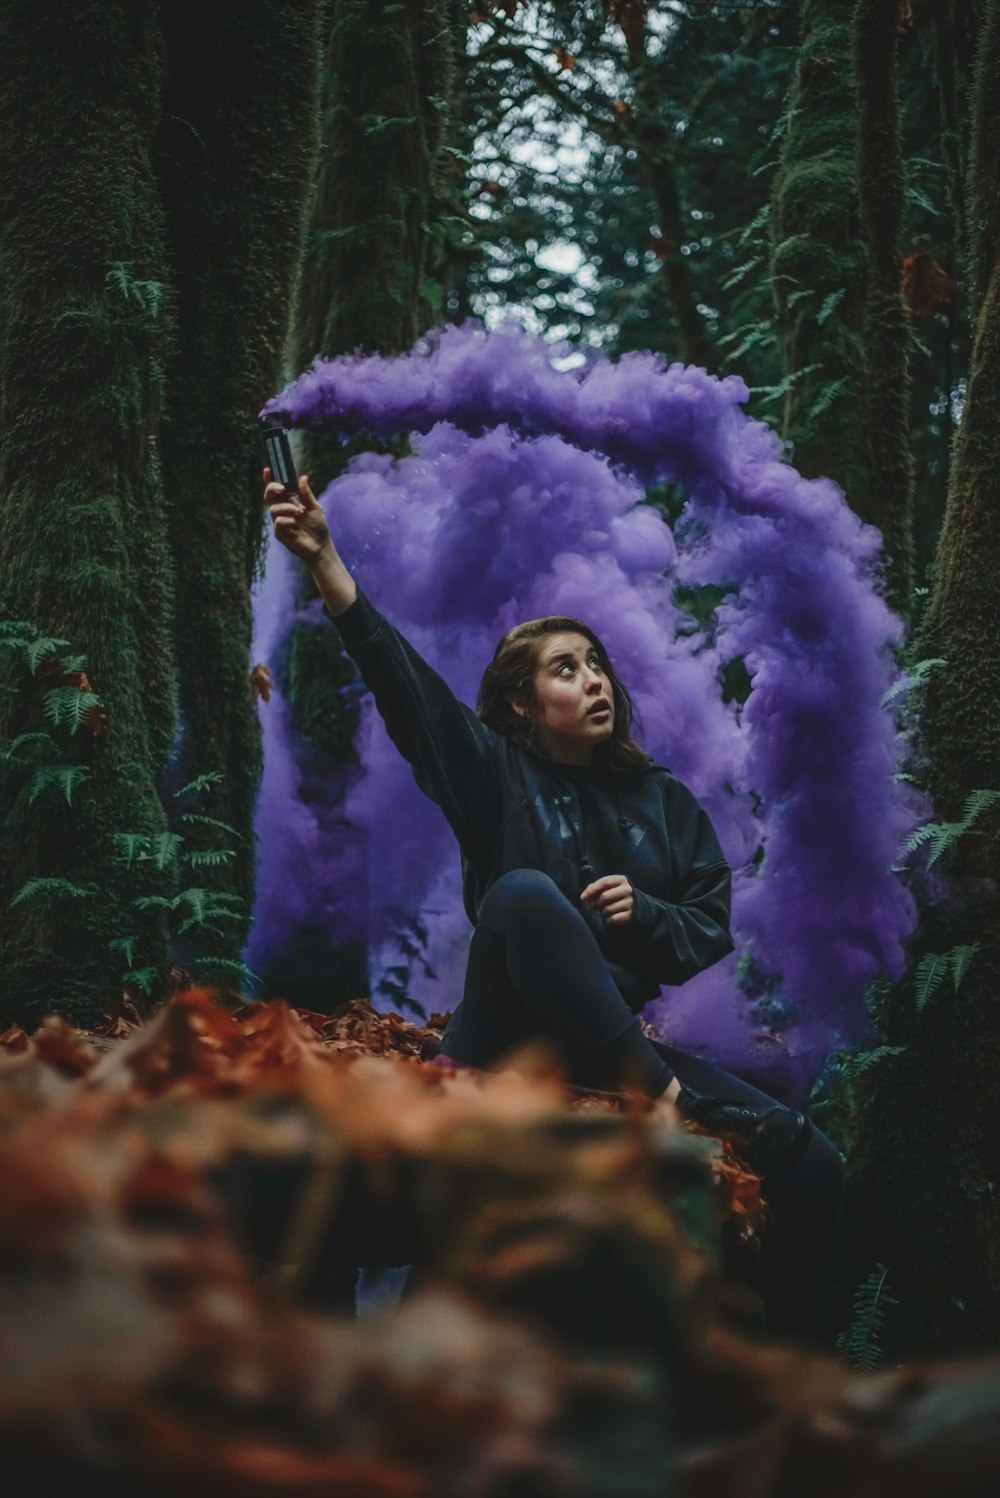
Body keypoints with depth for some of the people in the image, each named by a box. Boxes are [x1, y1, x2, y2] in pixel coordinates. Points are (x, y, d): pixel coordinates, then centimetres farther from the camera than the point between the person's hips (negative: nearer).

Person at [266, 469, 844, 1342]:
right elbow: (400, 678, -11)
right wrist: (325, 560, -24)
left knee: (809, 1164, -13)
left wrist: (645, 914, -10)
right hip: (516, 1037, -4)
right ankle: (664, 1099, -35)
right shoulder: (495, 772, 4)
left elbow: (712, 934, 13)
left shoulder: (663, 802, 15)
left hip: (620, 1033, 4)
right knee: (524, 890, -35)